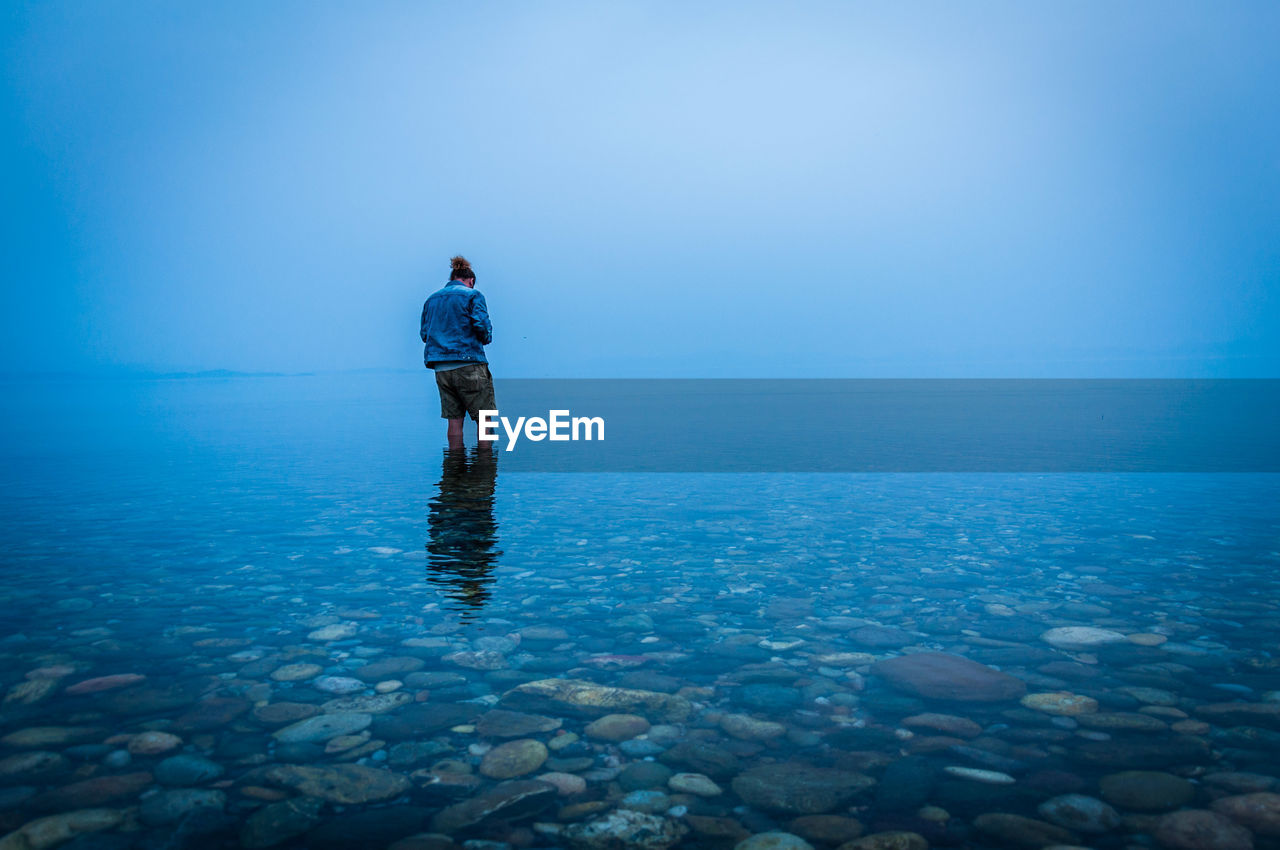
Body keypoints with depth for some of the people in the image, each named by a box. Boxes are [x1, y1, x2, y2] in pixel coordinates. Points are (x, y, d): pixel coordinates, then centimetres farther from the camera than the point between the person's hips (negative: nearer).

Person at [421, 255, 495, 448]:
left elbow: (425, 334, 16)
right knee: (483, 418, 0)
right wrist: (486, 338, 9)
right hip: (469, 366, -5)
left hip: (441, 368, 6)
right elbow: (481, 325, -11)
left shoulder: (431, 299, 17)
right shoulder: (472, 295, 0)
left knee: (454, 420, 7)